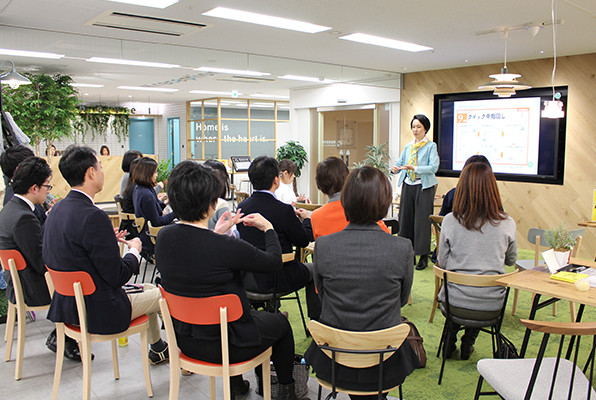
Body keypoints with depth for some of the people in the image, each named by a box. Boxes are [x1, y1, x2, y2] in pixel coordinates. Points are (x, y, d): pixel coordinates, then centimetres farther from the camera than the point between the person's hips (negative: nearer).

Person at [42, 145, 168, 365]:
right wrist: (134, 250, -5)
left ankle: (157, 349, 41)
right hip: (100, 310, -9)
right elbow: (117, 276, -23)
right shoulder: (93, 217, -28)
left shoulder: (57, 209, 1)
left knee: (149, 289, 25)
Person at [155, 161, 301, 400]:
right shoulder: (226, 248, -30)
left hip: (185, 339, 7)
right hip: (224, 345, -6)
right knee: (281, 323, 23)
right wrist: (268, 228, 3)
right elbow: (274, 262, -13)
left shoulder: (164, 237, -10)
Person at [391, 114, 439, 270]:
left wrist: (414, 168, -24)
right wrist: (395, 168, -12)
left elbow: (433, 167, -13)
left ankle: (424, 256, 5)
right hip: (408, 186, 5)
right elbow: (400, 162, 12)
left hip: (424, 187, -5)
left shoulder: (431, 146, -3)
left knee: (422, 221, -4)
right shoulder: (408, 146, 14)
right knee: (406, 219, 6)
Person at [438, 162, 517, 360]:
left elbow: (442, 263, -1)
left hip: (455, 304, 0)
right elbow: (511, 260, 8)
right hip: (492, 306, 1)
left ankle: (450, 339, 35)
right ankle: (467, 343, 38)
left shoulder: (450, 221, -12)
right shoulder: (507, 224, -9)